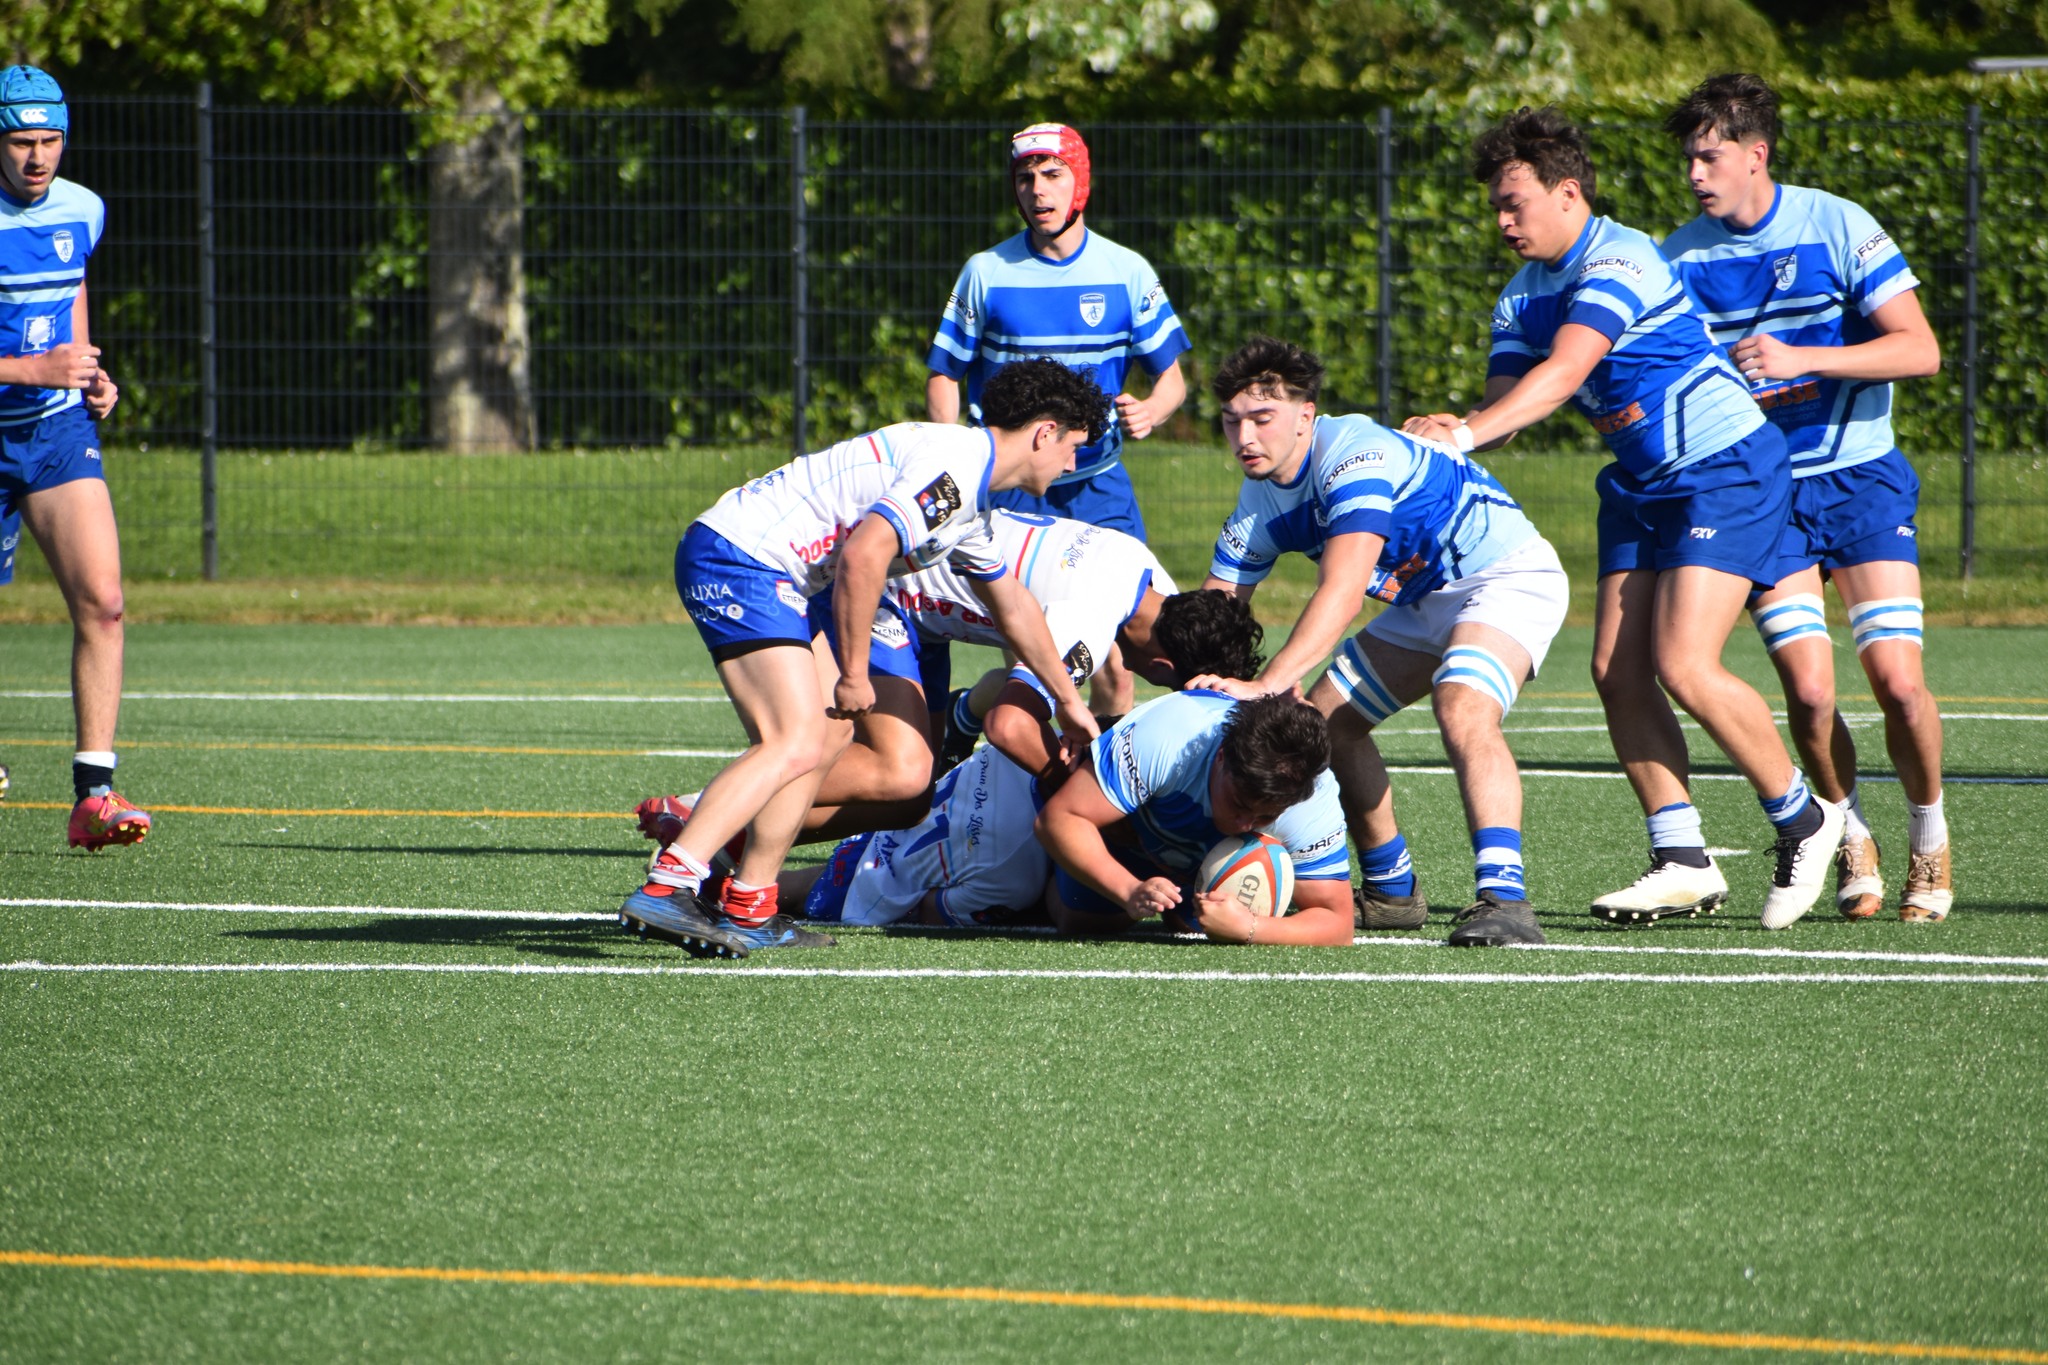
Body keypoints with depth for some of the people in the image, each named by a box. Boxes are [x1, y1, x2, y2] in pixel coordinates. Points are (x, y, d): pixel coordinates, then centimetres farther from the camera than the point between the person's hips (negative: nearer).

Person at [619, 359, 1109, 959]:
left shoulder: (971, 504, 20)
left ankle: (748, 910, 11)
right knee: (796, 746, -19)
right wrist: (853, 674, -16)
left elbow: (1014, 608, 36)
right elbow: (861, 556, -25)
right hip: (735, 556, -11)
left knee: (832, 731, 14)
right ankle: (665, 887, -30)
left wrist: (1070, 704, 44)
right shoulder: (954, 468, -15)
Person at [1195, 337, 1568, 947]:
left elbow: (1342, 593, -40)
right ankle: (1392, 891, 20)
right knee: (1326, 719, 6)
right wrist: (1196, 674, -25)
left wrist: (1264, 685, -50)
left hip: (1508, 573, -10)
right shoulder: (1259, 501, -2)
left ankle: (1503, 897, -43)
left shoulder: (1353, 454, -30)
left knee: (1463, 708, -34)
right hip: (1424, 600, 10)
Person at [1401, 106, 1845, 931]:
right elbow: (1504, 402, 1)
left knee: (1683, 667, -17)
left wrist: (1465, 432, -42)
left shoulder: (1617, 261, -20)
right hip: (1640, 484, 9)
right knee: (1617, 671, -3)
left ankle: (1805, 820, 2)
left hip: (1727, 469, -9)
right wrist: (1453, 432, -22)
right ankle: (1682, 862, 1)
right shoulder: (1524, 295, 8)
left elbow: (1563, 372, -33)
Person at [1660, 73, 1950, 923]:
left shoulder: (1837, 229, -8)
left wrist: (1801, 358, -24)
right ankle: (1850, 841, 13)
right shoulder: (1682, 257, 0)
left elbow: (1920, 350, -14)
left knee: (1897, 681, -12)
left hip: (1859, 478, -2)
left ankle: (1929, 842, 13)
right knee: (1808, 693, -13)